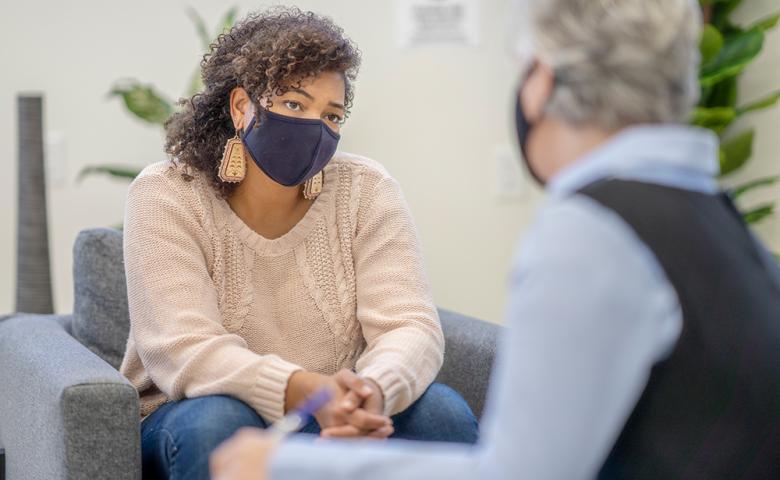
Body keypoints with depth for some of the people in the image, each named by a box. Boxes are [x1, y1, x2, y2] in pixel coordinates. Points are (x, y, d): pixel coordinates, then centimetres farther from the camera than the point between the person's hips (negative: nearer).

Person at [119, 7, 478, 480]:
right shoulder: (167, 196, -12)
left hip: (333, 422, 2)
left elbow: (411, 326, -14)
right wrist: (306, 392, -42)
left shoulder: (366, 190, -4)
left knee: (443, 412, -24)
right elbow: (183, 350, -24)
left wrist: (372, 390, -39)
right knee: (219, 421, -35)